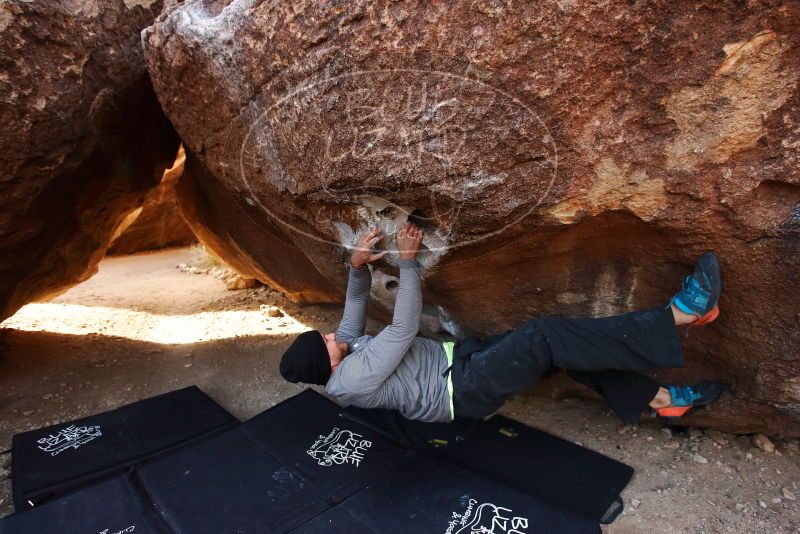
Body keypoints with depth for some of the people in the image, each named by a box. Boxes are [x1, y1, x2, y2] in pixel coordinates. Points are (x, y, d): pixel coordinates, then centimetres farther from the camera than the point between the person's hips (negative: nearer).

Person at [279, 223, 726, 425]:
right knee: (546, 338, -26)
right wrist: (407, 262, -17)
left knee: (559, 348, -1)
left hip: (462, 358, 9)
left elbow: (356, 304, 15)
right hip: (463, 387, -9)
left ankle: (666, 398, 8)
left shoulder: (348, 349, 9)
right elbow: (404, 329, -21)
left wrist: (357, 266, -7)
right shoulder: (348, 382, -17)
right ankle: (681, 313, -20)